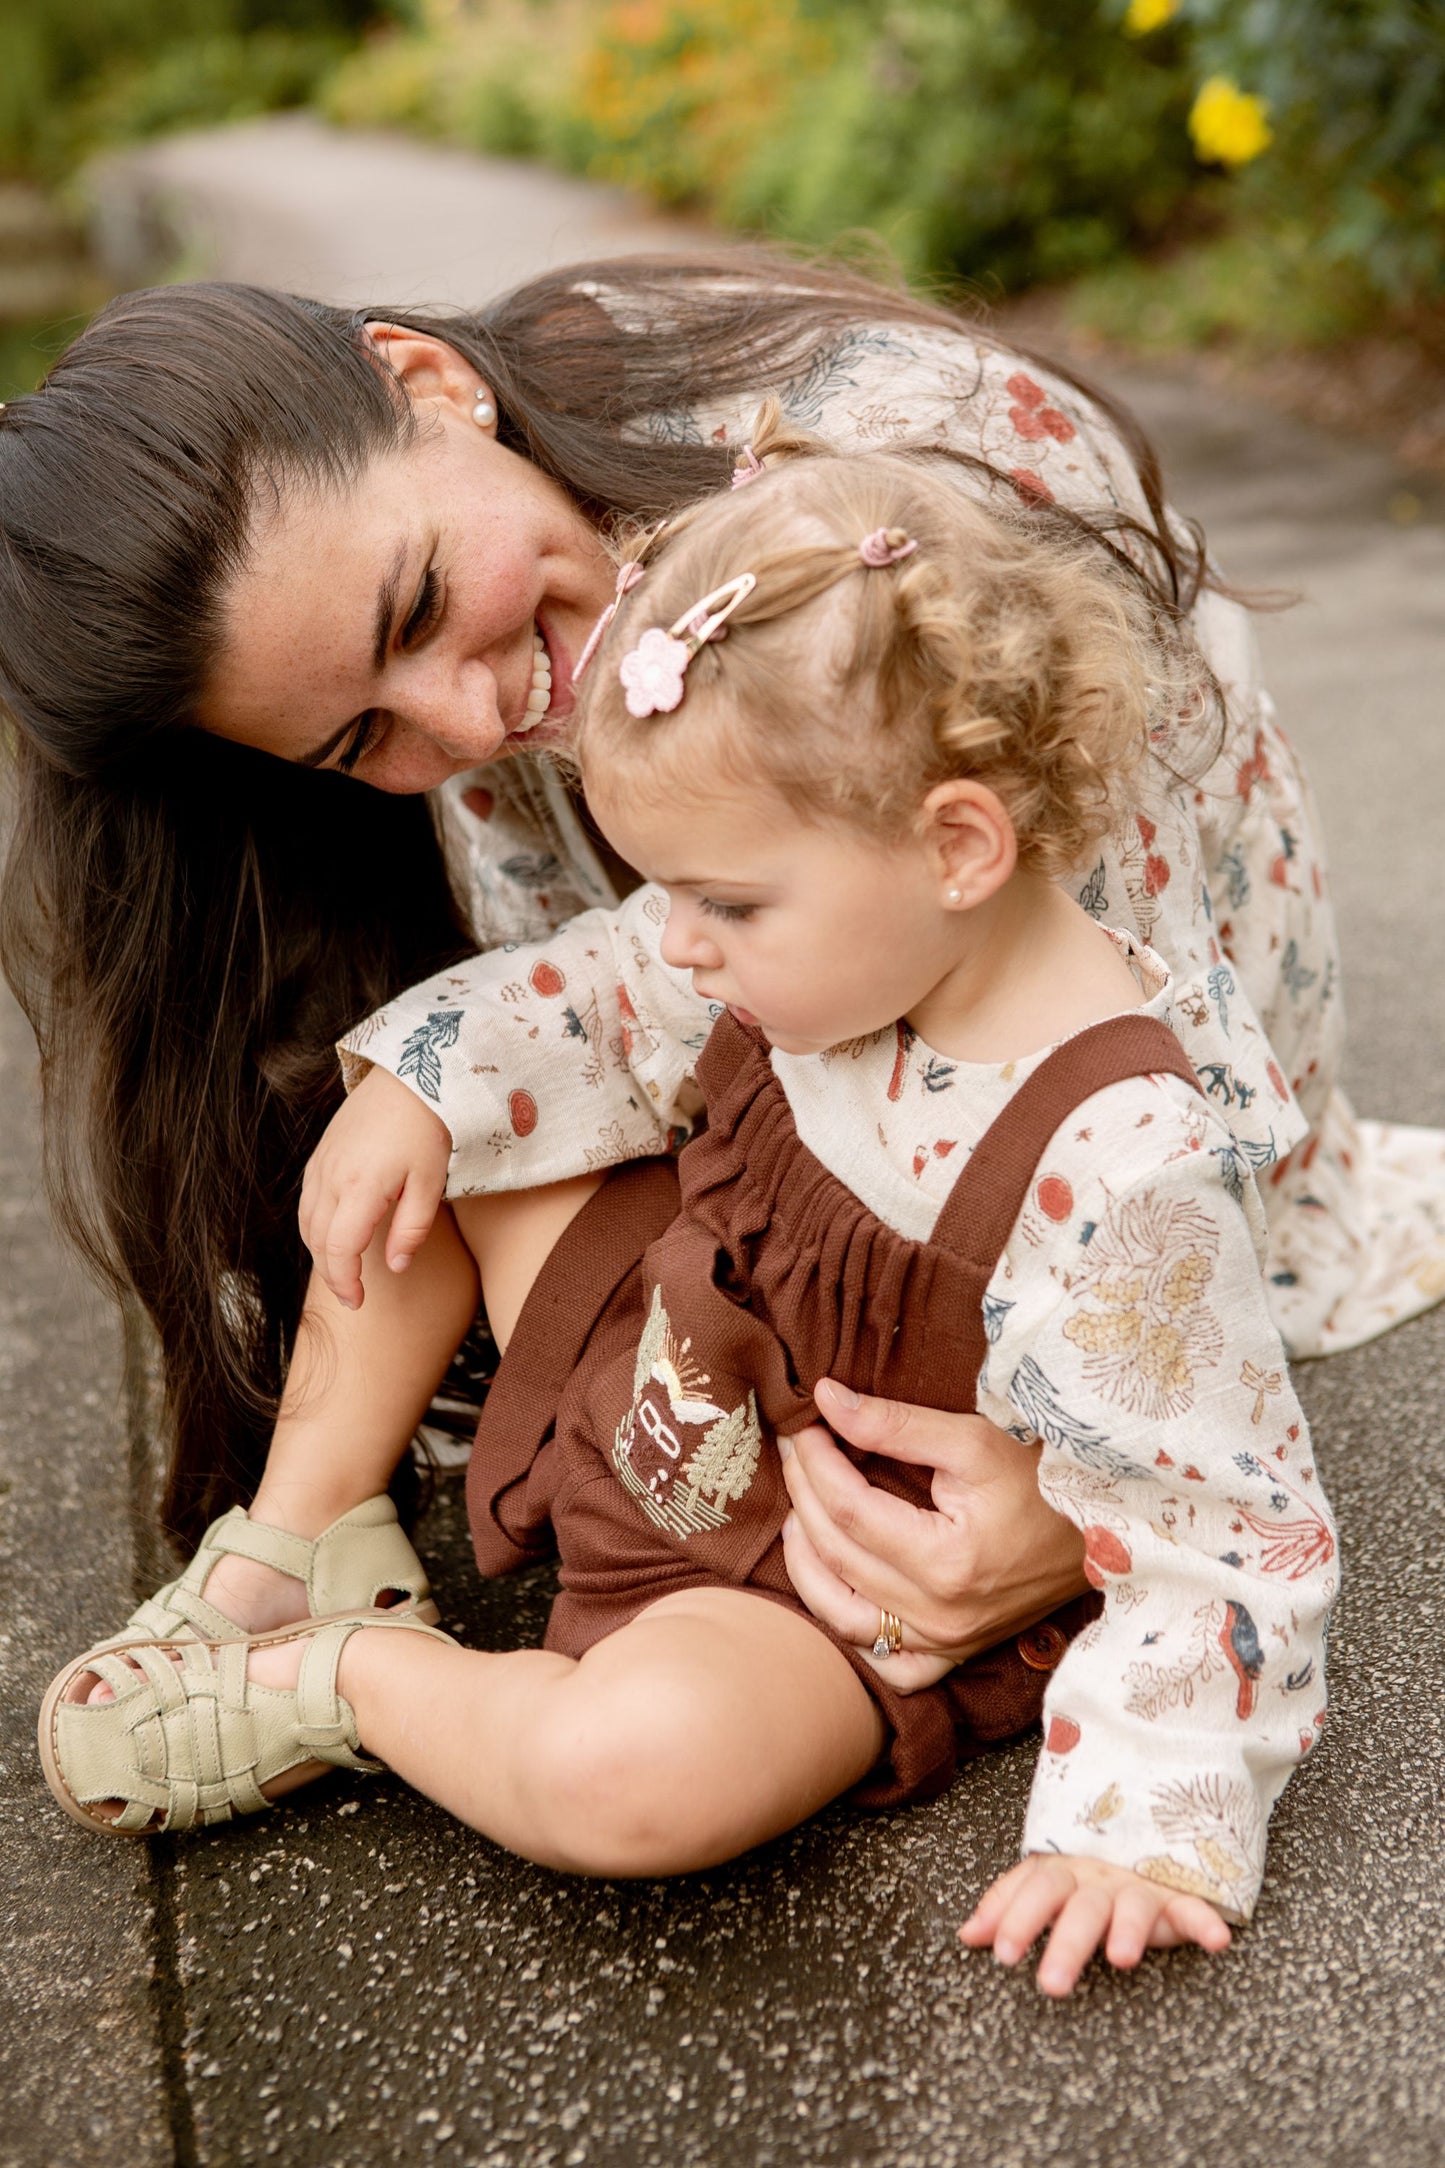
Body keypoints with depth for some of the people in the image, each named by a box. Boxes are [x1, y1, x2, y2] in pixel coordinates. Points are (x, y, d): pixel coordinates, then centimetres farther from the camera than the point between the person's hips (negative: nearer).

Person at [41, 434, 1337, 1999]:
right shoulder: (827, 937, -12)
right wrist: (401, 1102, -3)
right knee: (438, 1117, 6)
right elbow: (580, 1001, 6)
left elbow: (1222, 1531, -27)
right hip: (649, 1376, 7)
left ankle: (341, 1678, -6)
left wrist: (1149, 1829, -30)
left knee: (637, 1770, -37)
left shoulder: (1120, 1165, -33)